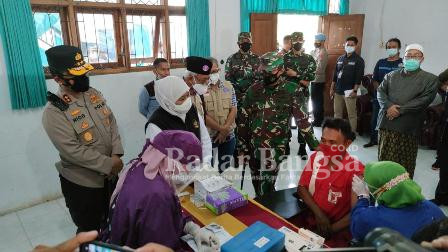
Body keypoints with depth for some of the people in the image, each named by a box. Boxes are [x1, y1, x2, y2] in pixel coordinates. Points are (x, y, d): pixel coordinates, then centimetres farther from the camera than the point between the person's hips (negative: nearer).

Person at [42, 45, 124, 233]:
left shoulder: (94, 94, 0)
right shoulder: (54, 112, -21)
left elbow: (112, 122, 0)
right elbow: (73, 151, -24)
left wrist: (116, 155, -13)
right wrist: (109, 164, -22)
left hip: (109, 174, 6)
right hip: (82, 183, -6)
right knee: (89, 231, 15)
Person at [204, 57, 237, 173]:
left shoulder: (228, 86, 3)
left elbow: (233, 110, -1)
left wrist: (225, 129, -13)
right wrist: (221, 128, -15)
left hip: (228, 136, 4)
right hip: (208, 136, -3)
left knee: (225, 168, 17)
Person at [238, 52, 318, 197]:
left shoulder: (291, 90, -6)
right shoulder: (253, 90, 2)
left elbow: (302, 120, -4)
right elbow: (244, 120, 7)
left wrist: (315, 145, -6)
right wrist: (241, 147, 6)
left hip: (275, 148, -4)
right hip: (253, 147, 4)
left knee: (265, 189, -7)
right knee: (257, 185, 17)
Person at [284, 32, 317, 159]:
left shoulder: (309, 58, 6)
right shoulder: (285, 57, 2)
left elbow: (311, 76, -8)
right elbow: (282, 74, -10)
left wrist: (295, 74, -13)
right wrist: (302, 80, -12)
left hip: (303, 93, 1)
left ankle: (302, 148, 13)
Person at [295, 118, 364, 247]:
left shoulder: (356, 169, -15)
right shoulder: (316, 157, 0)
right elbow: (302, 187, 4)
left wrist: (330, 230, -13)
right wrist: (318, 213, -10)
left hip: (338, 229, -5)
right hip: (309, 217, 5)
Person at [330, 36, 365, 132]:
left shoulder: (358, 60, -3)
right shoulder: (340, 58, 13)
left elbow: (359, 77, -9)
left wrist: (355, 90, -16)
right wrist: (332, 88, 13)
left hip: (349, 92, -5)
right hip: (338, 91, 6)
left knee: (352, 115, -2)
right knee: (337, 113, 12)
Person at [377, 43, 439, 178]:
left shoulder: (430, 79, 5)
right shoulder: (391, 75, 17)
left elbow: (424, 100, -7)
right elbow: (381, 91, 6)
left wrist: (400, 110, -15)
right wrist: (389, 106, -13)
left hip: (407, 127, -3)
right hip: (386, 123, 3)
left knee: (404, 163, 3)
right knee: (384, 159, 10)